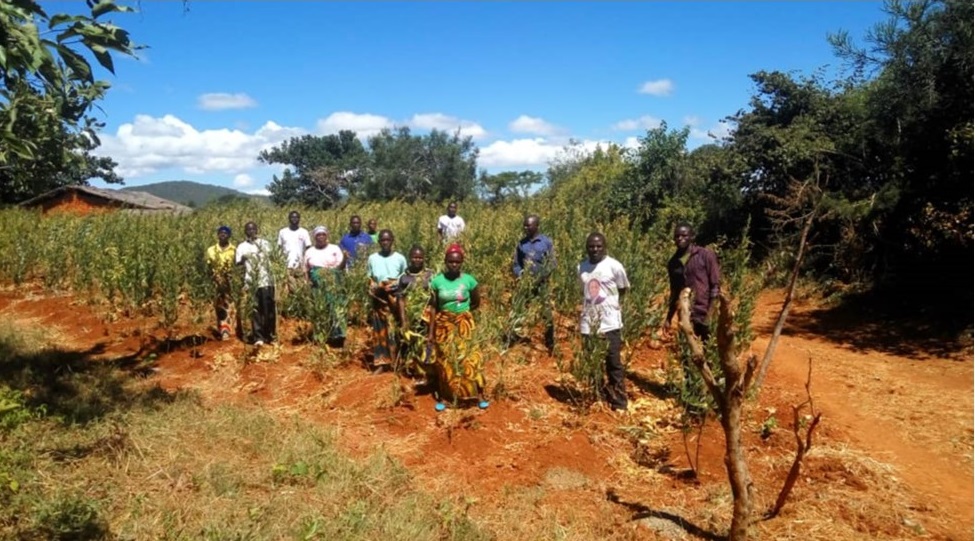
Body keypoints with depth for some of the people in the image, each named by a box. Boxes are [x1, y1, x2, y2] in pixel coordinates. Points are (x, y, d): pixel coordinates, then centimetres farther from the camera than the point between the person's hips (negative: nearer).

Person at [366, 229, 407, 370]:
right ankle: (381, 363, 8)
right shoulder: (372, 258, 6)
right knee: (380, 330, 3)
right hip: (379, 299, 1)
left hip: (396, 298, -1)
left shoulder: (400, 258, 2)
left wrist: (396, 285, -12)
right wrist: (376, 288, -9)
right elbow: (369, 281, 10)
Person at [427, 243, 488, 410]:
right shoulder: (437, 281, -8)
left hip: (464, 324, 0)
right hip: (444, 325, 1)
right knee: (444, 360, 7)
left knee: (470, 357, -2)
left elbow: (476, 302, 7)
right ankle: (443, 397, 18)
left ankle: (479, 395, 7)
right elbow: (433, 308, -1)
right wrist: (431, 332, -1)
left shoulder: (469, 280, -9)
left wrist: (462, 311, 7)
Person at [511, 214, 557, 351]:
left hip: (541, 284, -2)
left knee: (546, 316, 1)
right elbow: (515, 264, 11)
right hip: (524, 284, 2)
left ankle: (550, 345, 15)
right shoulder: (521, 243, 8)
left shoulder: (547, 242, 0)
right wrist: (520, 276, -8)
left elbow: (551, 264, -3)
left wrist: (539, 278, -14)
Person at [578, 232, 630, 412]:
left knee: (613, 362, 2)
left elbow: (623, 290, 4)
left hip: (609, 322, -4)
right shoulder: (582, 267, 4)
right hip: (588, 323, 4)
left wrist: (616, 307, -1)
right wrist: (585, 311, 9)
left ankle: (619, 400, 14)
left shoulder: (614, 266, -8)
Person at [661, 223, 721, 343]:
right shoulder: (673, 263, 11)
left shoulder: (706, 255, -2)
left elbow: (715, 286, -5)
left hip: (704, 316, -4)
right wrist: (668, 319, 14)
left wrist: (710, 315, -13)